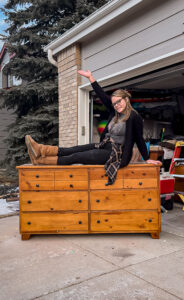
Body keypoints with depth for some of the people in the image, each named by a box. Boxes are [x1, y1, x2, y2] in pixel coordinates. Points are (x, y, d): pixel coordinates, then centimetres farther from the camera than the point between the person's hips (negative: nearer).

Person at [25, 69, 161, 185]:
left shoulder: (134, 117, -12)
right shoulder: (115, 112, 9)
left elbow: (139, 139, -8)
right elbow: (102, 95, 8)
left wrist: (147, 159, -4)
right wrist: (90, 77, 8)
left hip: (117, 154, -8)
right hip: (105, 147, 8)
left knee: (77, 157, -10)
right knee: (76, 149, -3)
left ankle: (40, 161, -6)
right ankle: (41, 150, -5)